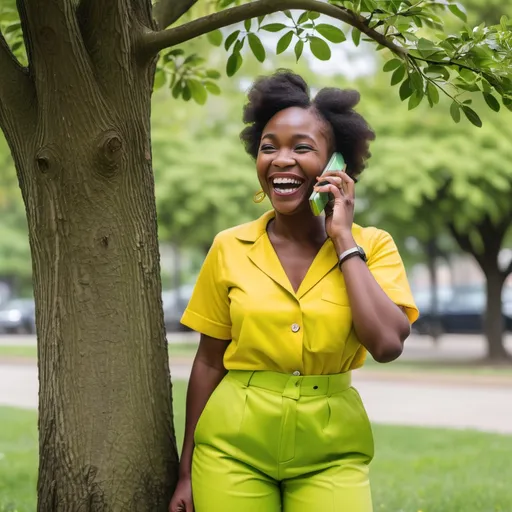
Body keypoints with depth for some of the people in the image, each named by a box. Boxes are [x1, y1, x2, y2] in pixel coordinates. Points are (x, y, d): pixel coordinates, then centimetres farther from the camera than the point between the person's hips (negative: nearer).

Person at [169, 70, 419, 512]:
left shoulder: (372, 247, -2)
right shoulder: (229, 249, 0)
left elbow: (387, 344, -17)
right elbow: (209, 362, 6)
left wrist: (344, 240, -11)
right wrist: (187, 470, 6)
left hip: (331, 452, -1)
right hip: (233, 444, 1)